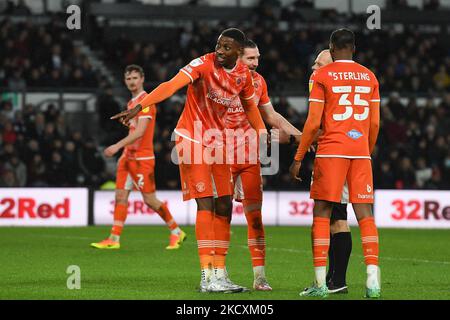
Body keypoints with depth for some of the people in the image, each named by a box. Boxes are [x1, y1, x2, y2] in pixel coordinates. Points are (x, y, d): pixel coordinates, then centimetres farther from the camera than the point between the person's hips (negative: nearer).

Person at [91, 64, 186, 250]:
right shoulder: (132, 102, 16)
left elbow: (139, 132, -22)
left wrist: (118, 146, -28)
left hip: (142, 158, -8)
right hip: (128, 157, 8)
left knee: (150, 199, -4)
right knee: (121, 196, 1)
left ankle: (176, 232, 11)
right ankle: (114, 239, 0)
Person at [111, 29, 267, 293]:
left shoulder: (244, 74, 0)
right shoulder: (204, 64, -18)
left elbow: (250, 105, 20)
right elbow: (173, 85, -32)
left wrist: (263, 133, 14)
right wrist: (139, 106, -44)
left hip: (218, 140, 6)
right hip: (192, 139, -6)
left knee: (224, 206, 6)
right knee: (205, 204, -12)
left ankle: (220, 273, 14)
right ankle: (208, 277, -13)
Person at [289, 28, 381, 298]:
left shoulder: (321, 76, -1)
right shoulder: (369, 77, 12)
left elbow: (313, 123, -5)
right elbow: (375, 123, 12)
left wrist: (298, 158, 1)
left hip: (331, 150, -3)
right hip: (360, 152, 3)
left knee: (322, 213, 2)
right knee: (365, 213, 2)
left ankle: (320, 282, -4)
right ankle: (373, 281, -7)